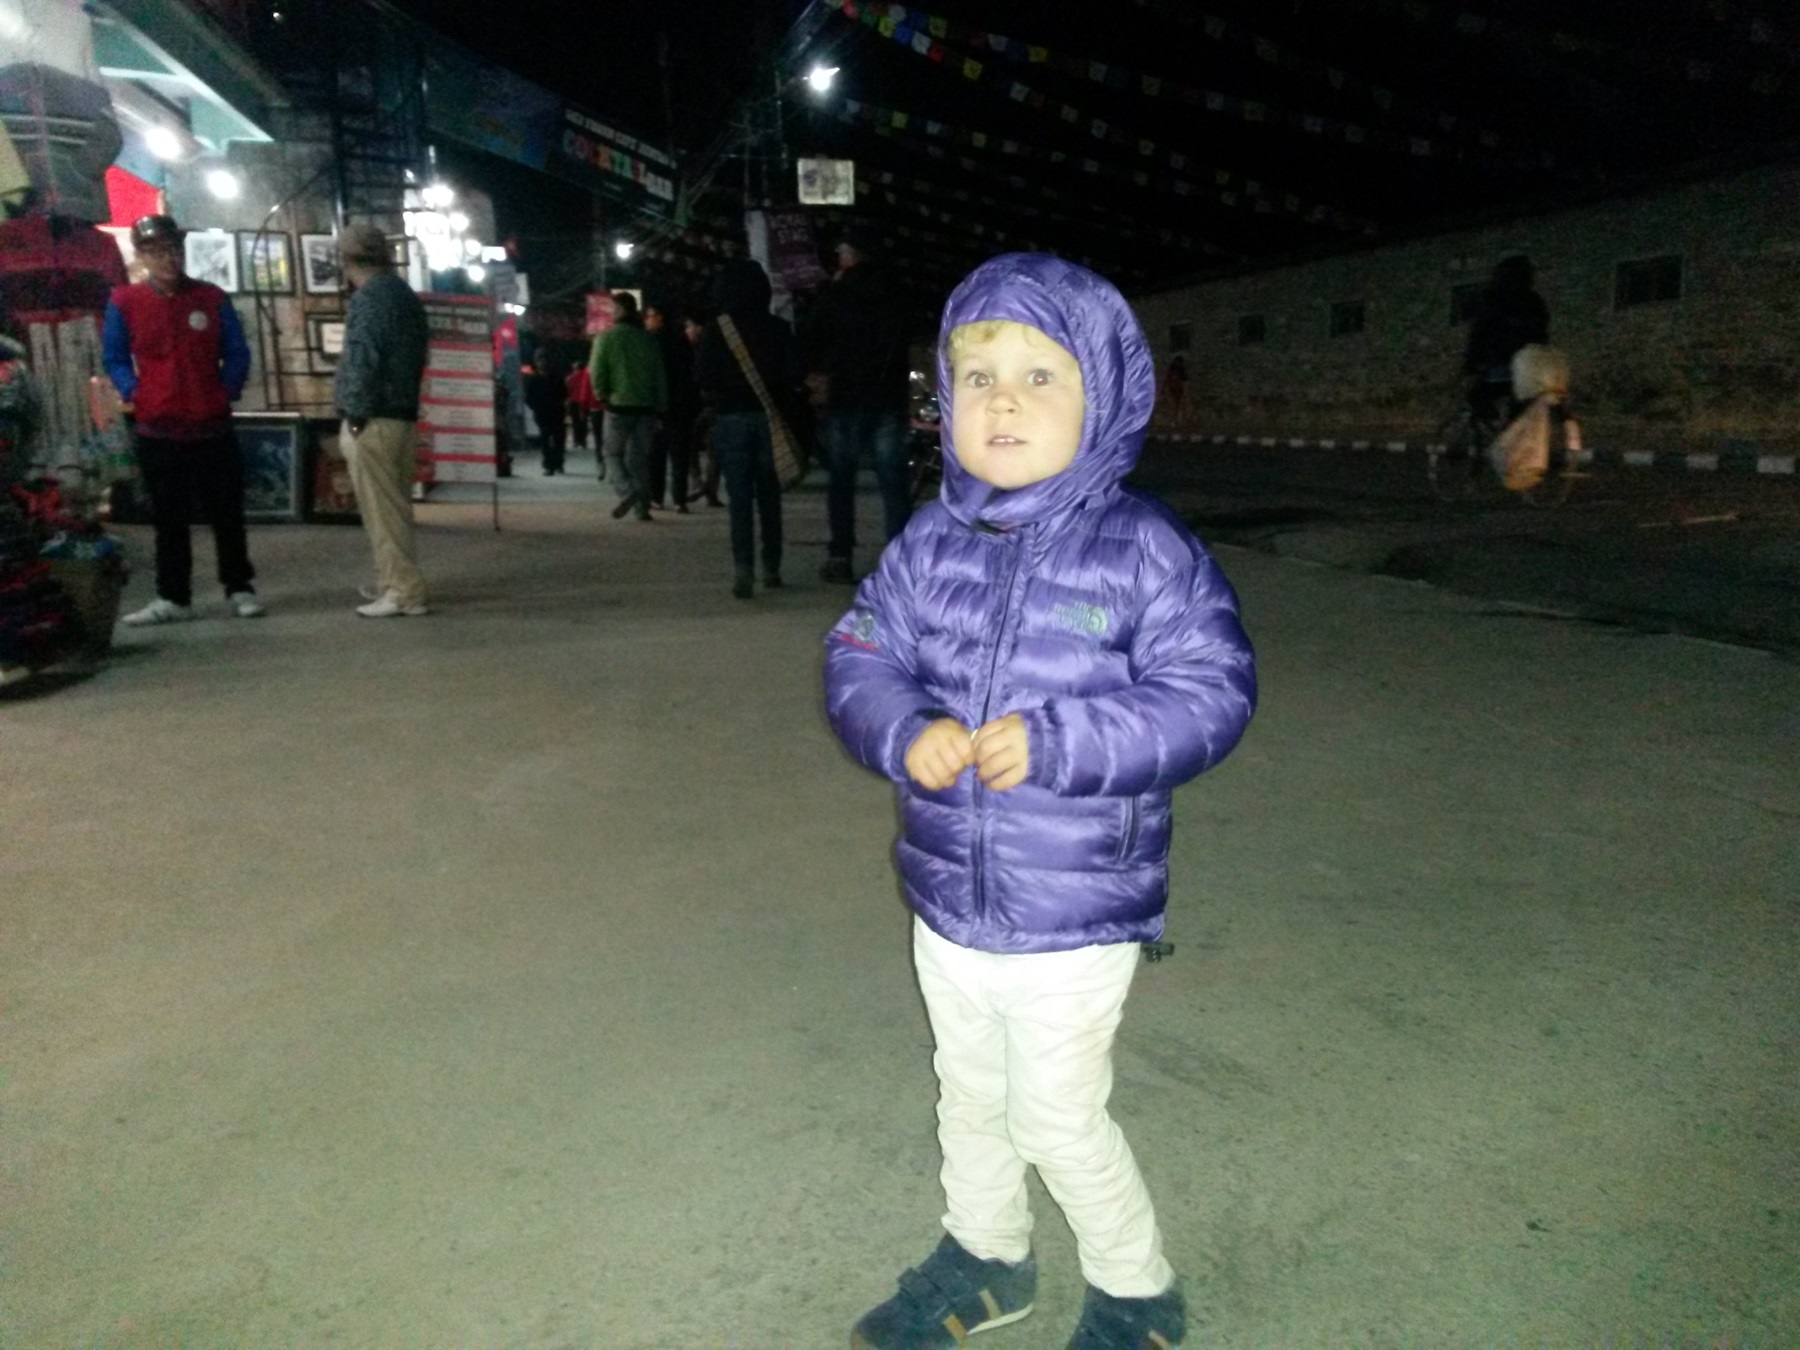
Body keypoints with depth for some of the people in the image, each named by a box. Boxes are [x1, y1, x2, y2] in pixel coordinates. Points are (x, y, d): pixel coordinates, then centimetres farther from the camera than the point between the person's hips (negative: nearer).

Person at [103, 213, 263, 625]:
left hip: (213, 428, 0)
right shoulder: (124, 302, 2)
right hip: (157, 432, 0)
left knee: (227, 513, 6)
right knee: (168, 518, 7)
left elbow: (237, 353, 8)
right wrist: (134, 393, -7)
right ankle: (173, 597, 16)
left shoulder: (212, 298, 5)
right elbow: (114, 358, 7)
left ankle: (239, 589, 18)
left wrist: (227, 390, -5)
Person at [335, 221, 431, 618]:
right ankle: (394, 583, 25)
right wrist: (405, 404, 18)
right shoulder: (406, 295, 15)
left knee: (382, 511, -5)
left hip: (374, 422, -9)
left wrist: (355, 415, -13)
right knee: (395, 507, 15)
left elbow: (362, 361, -19)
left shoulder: (368, 298, -12)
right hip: (404, 418, 9)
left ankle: (405, 592, -4)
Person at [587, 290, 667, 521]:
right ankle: (642, 507, 6)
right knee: (639, 457, 9)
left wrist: (602, 395, 5)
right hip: (646, 407, 3)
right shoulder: (648, 339, 6)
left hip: (619, 405, -3)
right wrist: (661, 408, 10)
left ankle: (626, 491, -13)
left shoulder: (607, 337, -5)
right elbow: (660, 376, 6)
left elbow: (596, 372, -10)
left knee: (612, 452, 10)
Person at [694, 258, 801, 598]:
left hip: (730, 418, -1)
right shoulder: (778, 328, -1)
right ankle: (771, 567, 18)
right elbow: (794, 376, -3)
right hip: (768, 417, 1)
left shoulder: (714, 332, -4)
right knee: (768, 495, 12)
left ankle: (743, 567, -14)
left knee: (739, 497, -1)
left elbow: (703, 379, -6)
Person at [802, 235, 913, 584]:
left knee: (841, 480, 3)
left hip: (847, 397, -3)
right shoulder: (890, 295, 11)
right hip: (889, 397, 3)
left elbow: (808, 341, -1)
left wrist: (817, 372, 15)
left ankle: (841, 556, 0)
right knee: (893, 479, 2)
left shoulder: (835, 296, -2)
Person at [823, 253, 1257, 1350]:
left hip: (1075, 918, -5)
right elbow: (861, 660, 1)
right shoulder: (931, 543, -3)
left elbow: (1210, 697, -17)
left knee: (1059, 1122, 12)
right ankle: (984, 1260, 52)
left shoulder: (1145, 550, -15)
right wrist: (906, 733, -21)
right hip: (948, 900, 5)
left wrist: (1056, 743, -28)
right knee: (970, 1100, 25)